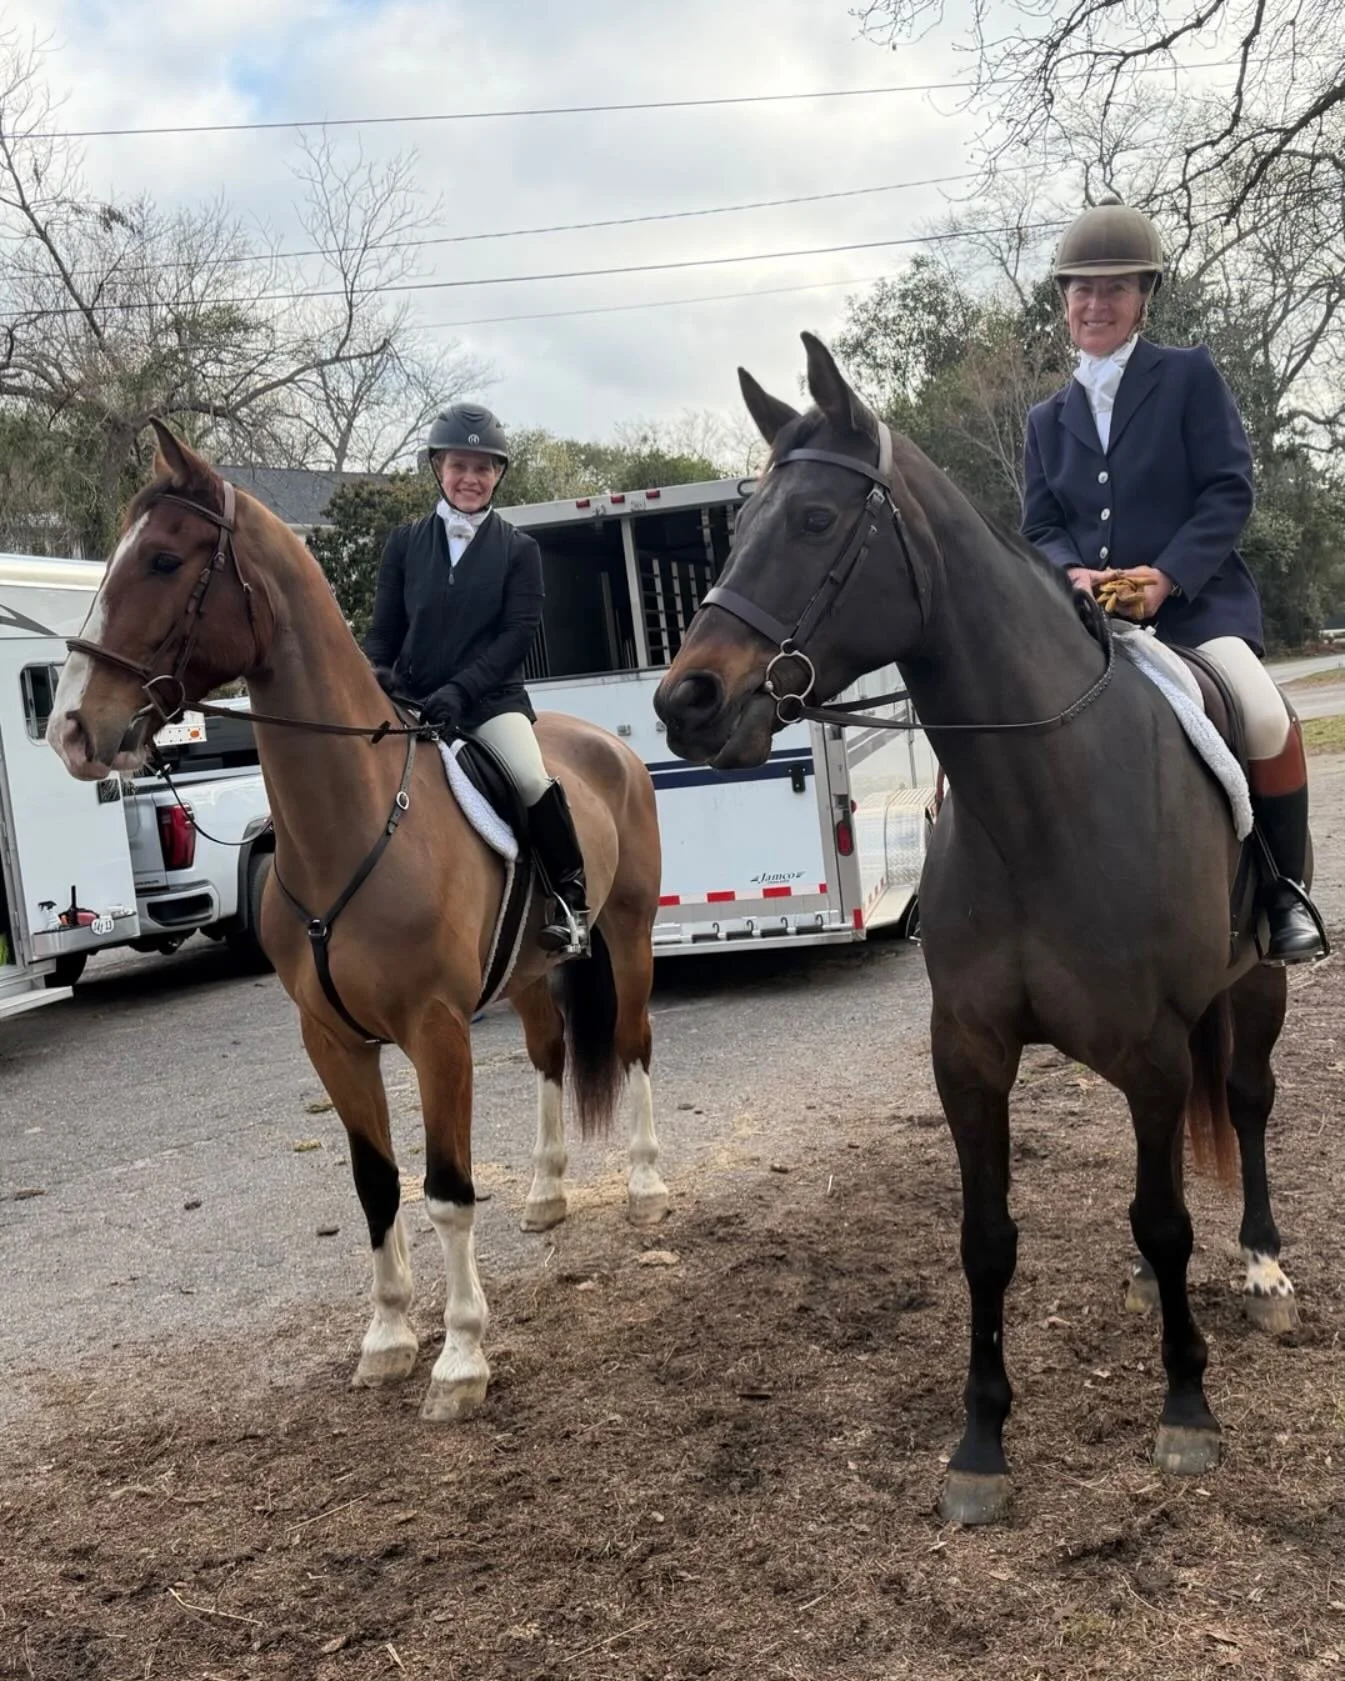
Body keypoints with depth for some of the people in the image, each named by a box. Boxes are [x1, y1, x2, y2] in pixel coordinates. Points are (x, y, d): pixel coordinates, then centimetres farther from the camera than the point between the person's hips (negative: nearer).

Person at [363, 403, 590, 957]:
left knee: (532, 780, -27)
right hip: (413, 699, 3)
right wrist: (374, 673, -15)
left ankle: (570, 898, -8)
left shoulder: (519, 549, 5)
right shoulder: (405, 543, 10)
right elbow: (383, 628, 9)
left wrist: (459, 689, -20)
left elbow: (519, 632, -6)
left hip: (491, 697, -3)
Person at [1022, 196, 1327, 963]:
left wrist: (1166, 575, -20)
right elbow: (1041, 528, 10)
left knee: (1266, 721, -30)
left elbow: (1230, 491, -5)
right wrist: (1074, 573, -14)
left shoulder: (1191, 375, 5)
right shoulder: (1049, 419, 17)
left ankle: (1286, 887, -6)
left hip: (1197, 603, -4)